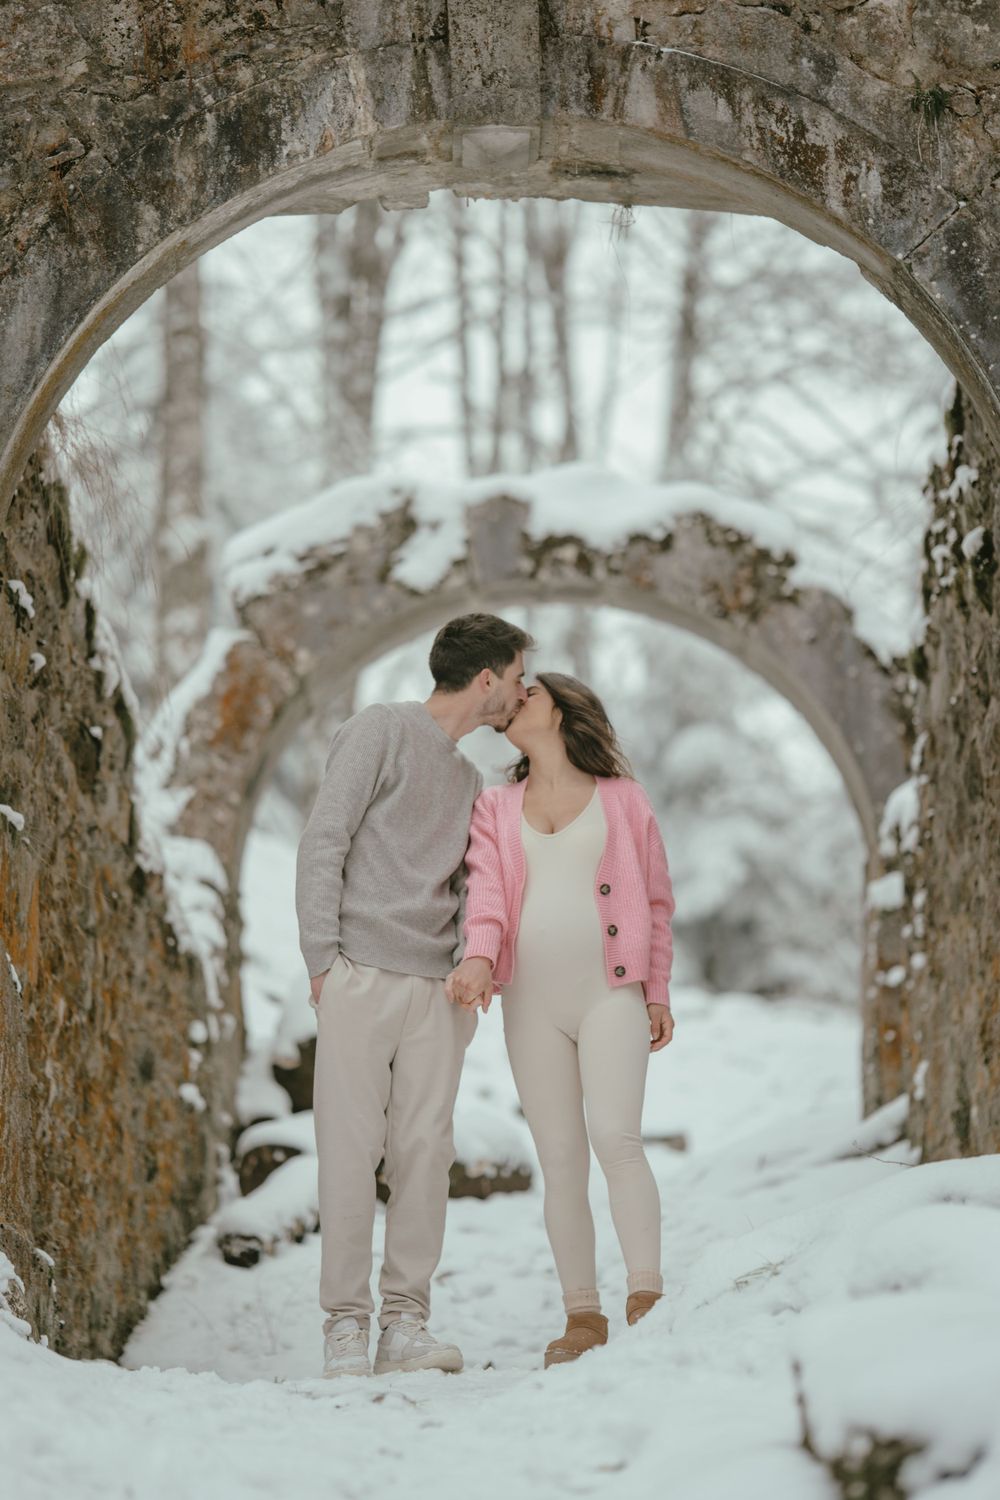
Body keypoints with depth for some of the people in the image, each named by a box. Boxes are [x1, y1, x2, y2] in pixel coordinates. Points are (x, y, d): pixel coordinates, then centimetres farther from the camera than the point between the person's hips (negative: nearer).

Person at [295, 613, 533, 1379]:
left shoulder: (468, 779, 22)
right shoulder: (380, 731, 1)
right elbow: (323, 842, -4)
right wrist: (322, 957, -10)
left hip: (436, 988, 6)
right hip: (360, 977, -6)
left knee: (426, 1150, -1)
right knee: (352, 1148, -5)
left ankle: (407, 1321, 3)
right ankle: (346, 1323, 0)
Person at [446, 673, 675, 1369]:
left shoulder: (622, 798, 9)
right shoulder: (497, 807, 15)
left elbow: (656, 899, 11)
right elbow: (486, 888, -1)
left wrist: (659, 991, 4)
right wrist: (479, 956, -20)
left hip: (611, 993, -3)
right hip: (532, 999, 3)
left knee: (616, 1138, -19)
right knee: (560, 1161, 1)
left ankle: (647, 1301, -16)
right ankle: (583, 1316, 4)